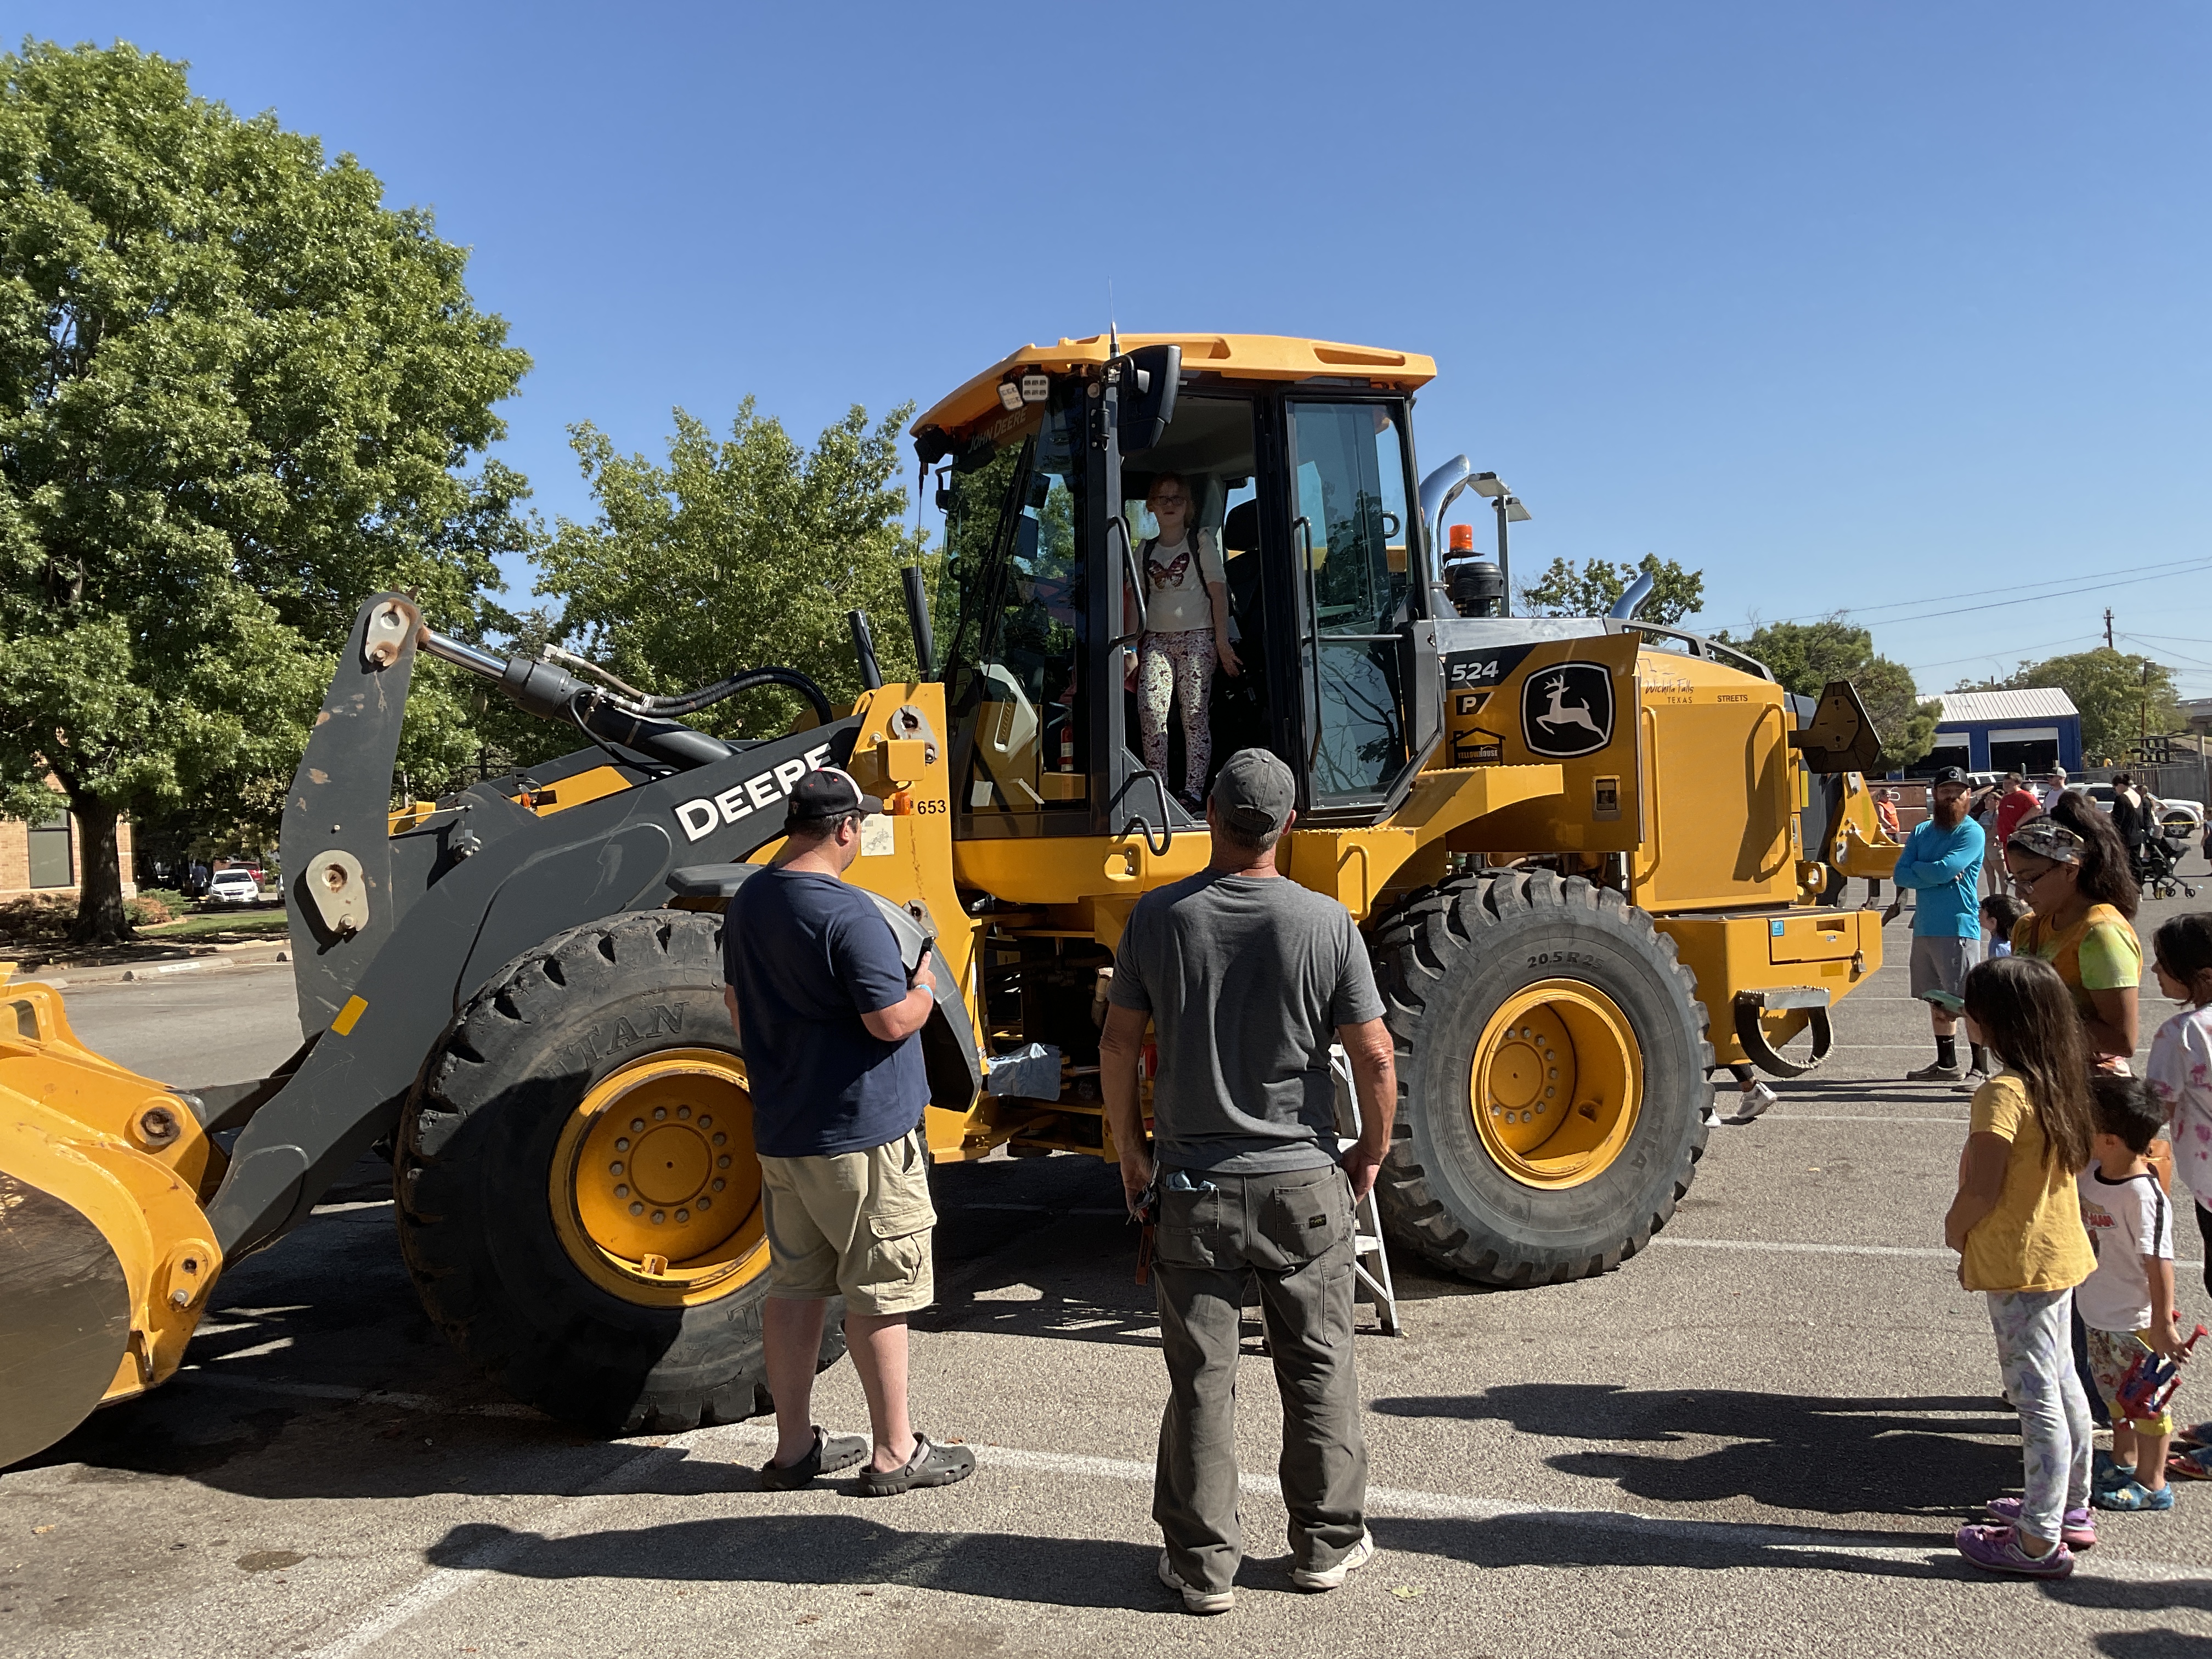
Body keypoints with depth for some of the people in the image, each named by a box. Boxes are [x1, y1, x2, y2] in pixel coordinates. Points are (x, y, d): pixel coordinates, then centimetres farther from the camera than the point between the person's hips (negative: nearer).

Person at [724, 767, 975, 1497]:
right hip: (862, 1134, -8)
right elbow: (891, 1021, -22)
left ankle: (794, 1446, 24)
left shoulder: (746, 903, 6)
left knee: (794, 1286, 14)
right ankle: (895, 1452, 15)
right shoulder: (848, 913, -21)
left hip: (780, 1130, 8)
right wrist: (924, 990, -1)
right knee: (877, 1294, 4)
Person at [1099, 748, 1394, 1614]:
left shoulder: (1160, 916, -7)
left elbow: (1118, 1046, -3)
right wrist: (1372, 1152, 7)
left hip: (1192, 1186, 0)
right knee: (1318, 1369, 15)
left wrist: (1130, 1151, 10)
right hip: (1303, 1182, 0)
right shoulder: (1324, 922, -10)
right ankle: (1327, 1543, 28)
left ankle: (1203, 1563, 19)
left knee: (1201, 1378, 9)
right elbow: (1374, 1058, -9)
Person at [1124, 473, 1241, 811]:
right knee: (1150, 709, -16)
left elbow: (1218, 592, 3)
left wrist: (1222, 641, -6)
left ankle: (1193, 790, -11)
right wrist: (1136, 653, 13)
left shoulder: (1202, 541, 8)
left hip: (1197, 635, -3)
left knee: (1195, 712, -11)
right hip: (1156, 638, 3)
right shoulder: (1146, 552, 18)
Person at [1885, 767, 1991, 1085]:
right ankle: (1946, 1064, 24)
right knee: (1937, 1001, 14)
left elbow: (1944, 870, -19)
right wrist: (1935, 875, -11)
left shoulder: (1972, 832, -6)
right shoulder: (1922, 831, 12)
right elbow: (1901, 875, 2)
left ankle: (1980, 1070, 1)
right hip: (1925, 927, 7)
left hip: (1959, 928, -7)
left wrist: (1915, 872, -3)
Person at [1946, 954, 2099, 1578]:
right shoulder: (2061, 1081, 2)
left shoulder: (2003, 1094, -25)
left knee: (2036, 1397, -1)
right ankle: (2072, 1507, 35)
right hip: (2061, 1250, 9)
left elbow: (1981, 1191, -27)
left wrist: (1954, 1229, -6)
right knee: (2061, 1381, 21)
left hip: (2020, 1265, -9)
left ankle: (2040, 1541, 9)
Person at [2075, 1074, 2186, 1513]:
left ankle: (2151, 1483, 22)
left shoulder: (2142, 1194, -27)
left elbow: (2158, 1262, -26)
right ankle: (2124, 1464, 40)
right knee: (2114, 1391, 23)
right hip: (2099, 1312, 9)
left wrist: (2163, 1323, -24)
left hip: (2135, 1320, -8)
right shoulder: (2092, 1173, -4)